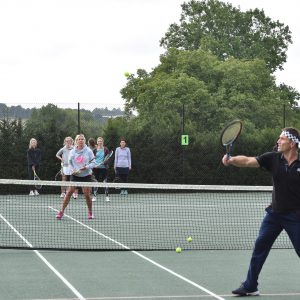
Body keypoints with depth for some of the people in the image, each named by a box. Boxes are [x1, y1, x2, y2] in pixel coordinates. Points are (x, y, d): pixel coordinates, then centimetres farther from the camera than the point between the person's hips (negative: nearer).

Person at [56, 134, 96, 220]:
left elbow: (93, 163, -3)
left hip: (86, 175, -1)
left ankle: (90, 213, 15)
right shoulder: (72, 152, 1)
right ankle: (62, 211, -2)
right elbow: (70, 162, 12)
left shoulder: (88, 151, -4)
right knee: (69, 192, -7)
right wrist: (73, 170, -4)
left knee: (87, 194, -4)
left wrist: (86, 167, -20)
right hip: (75, 175, 1)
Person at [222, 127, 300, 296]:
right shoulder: (273, 158, -5)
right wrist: (231, 160, -31)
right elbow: (248, 161, -13)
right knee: (260, 246, 4)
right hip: (275, 212, 4)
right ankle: (250, 287, 15)